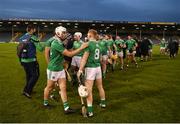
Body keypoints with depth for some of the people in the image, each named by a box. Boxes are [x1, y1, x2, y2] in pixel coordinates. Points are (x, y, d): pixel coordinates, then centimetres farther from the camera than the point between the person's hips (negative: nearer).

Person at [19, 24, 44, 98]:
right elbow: (40, 48, -16)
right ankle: (26, 91, 0)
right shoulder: (33, 38, -13)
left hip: (23, 60, 8)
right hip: (31, 60, -8)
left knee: (28, 75, 20)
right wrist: (44, 46, 4)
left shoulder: (21, 38, 9)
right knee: (35, 75, 4)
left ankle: (29, 90, 30)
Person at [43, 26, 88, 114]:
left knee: (63, 88, 5)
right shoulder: (57, 44, -24)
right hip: (53, 69, -8)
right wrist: (81, 48, -25)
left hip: (60, 69, 8)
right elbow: (69, 54, -26)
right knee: (49, 87, 12)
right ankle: (45, 103, 36)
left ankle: (66, 108, 8)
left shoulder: (59, 43, 7)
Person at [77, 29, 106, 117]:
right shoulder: (98, 44, 6)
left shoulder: (89, 44, -14)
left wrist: (80, 69, -18)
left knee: (88, 90, -2)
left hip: (90, 68, -7)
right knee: (100, 87, 22)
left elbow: (84, 58, -19)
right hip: (98, 67, 8)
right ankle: (103, 103, 41)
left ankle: (90, 111, 1)